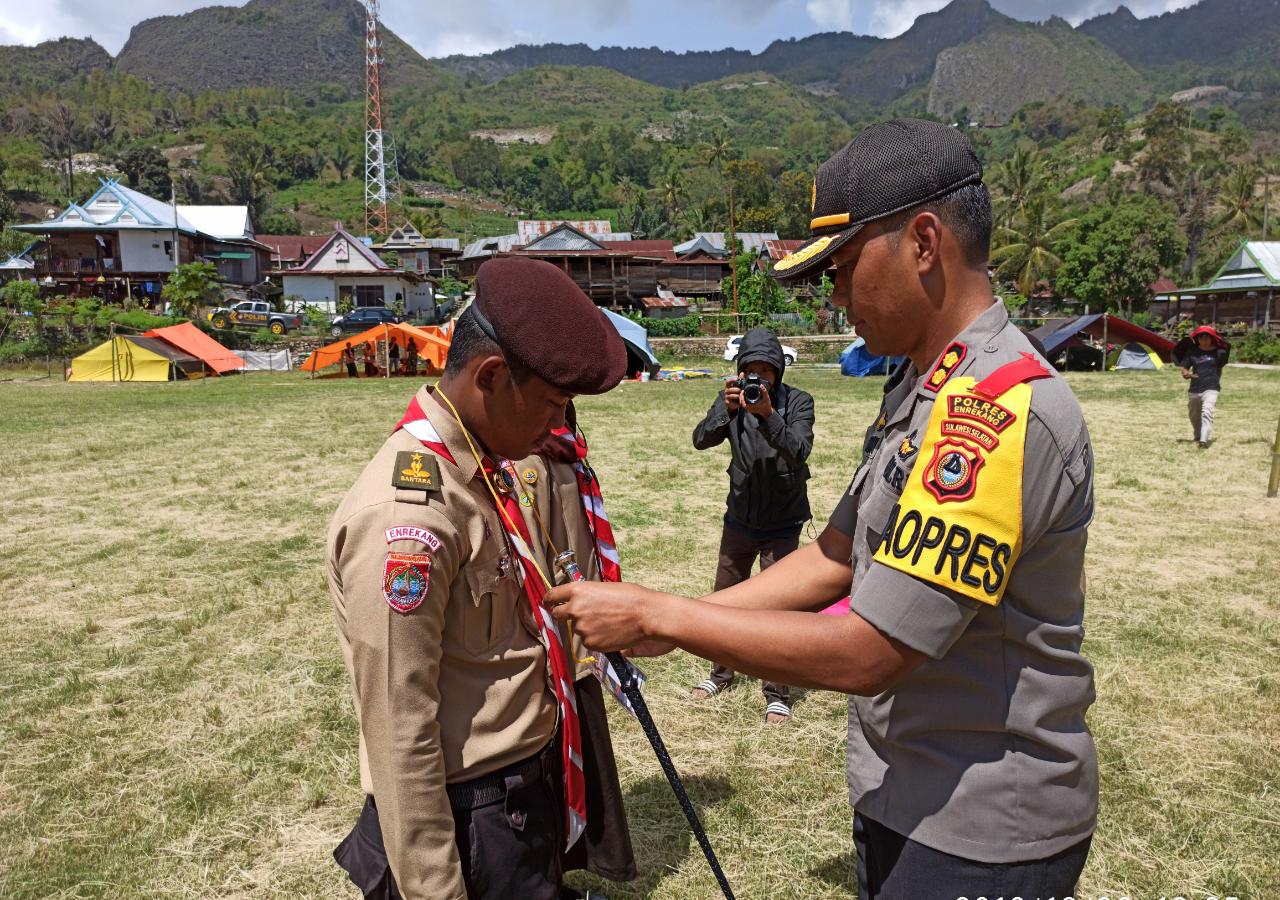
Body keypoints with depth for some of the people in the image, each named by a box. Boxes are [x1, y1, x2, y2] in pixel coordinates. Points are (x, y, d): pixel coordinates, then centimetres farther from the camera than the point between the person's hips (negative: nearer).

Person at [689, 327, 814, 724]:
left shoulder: (797, 402, -13)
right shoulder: (733, 398, -5)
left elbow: (799, 451, -28)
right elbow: (701, 440, -18)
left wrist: (767, 414, -41)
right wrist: (727, 411, -35)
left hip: (782, 523, -4)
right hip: (740, 517, 4)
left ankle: (777, 694, 11)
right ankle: (722, 672, 36)